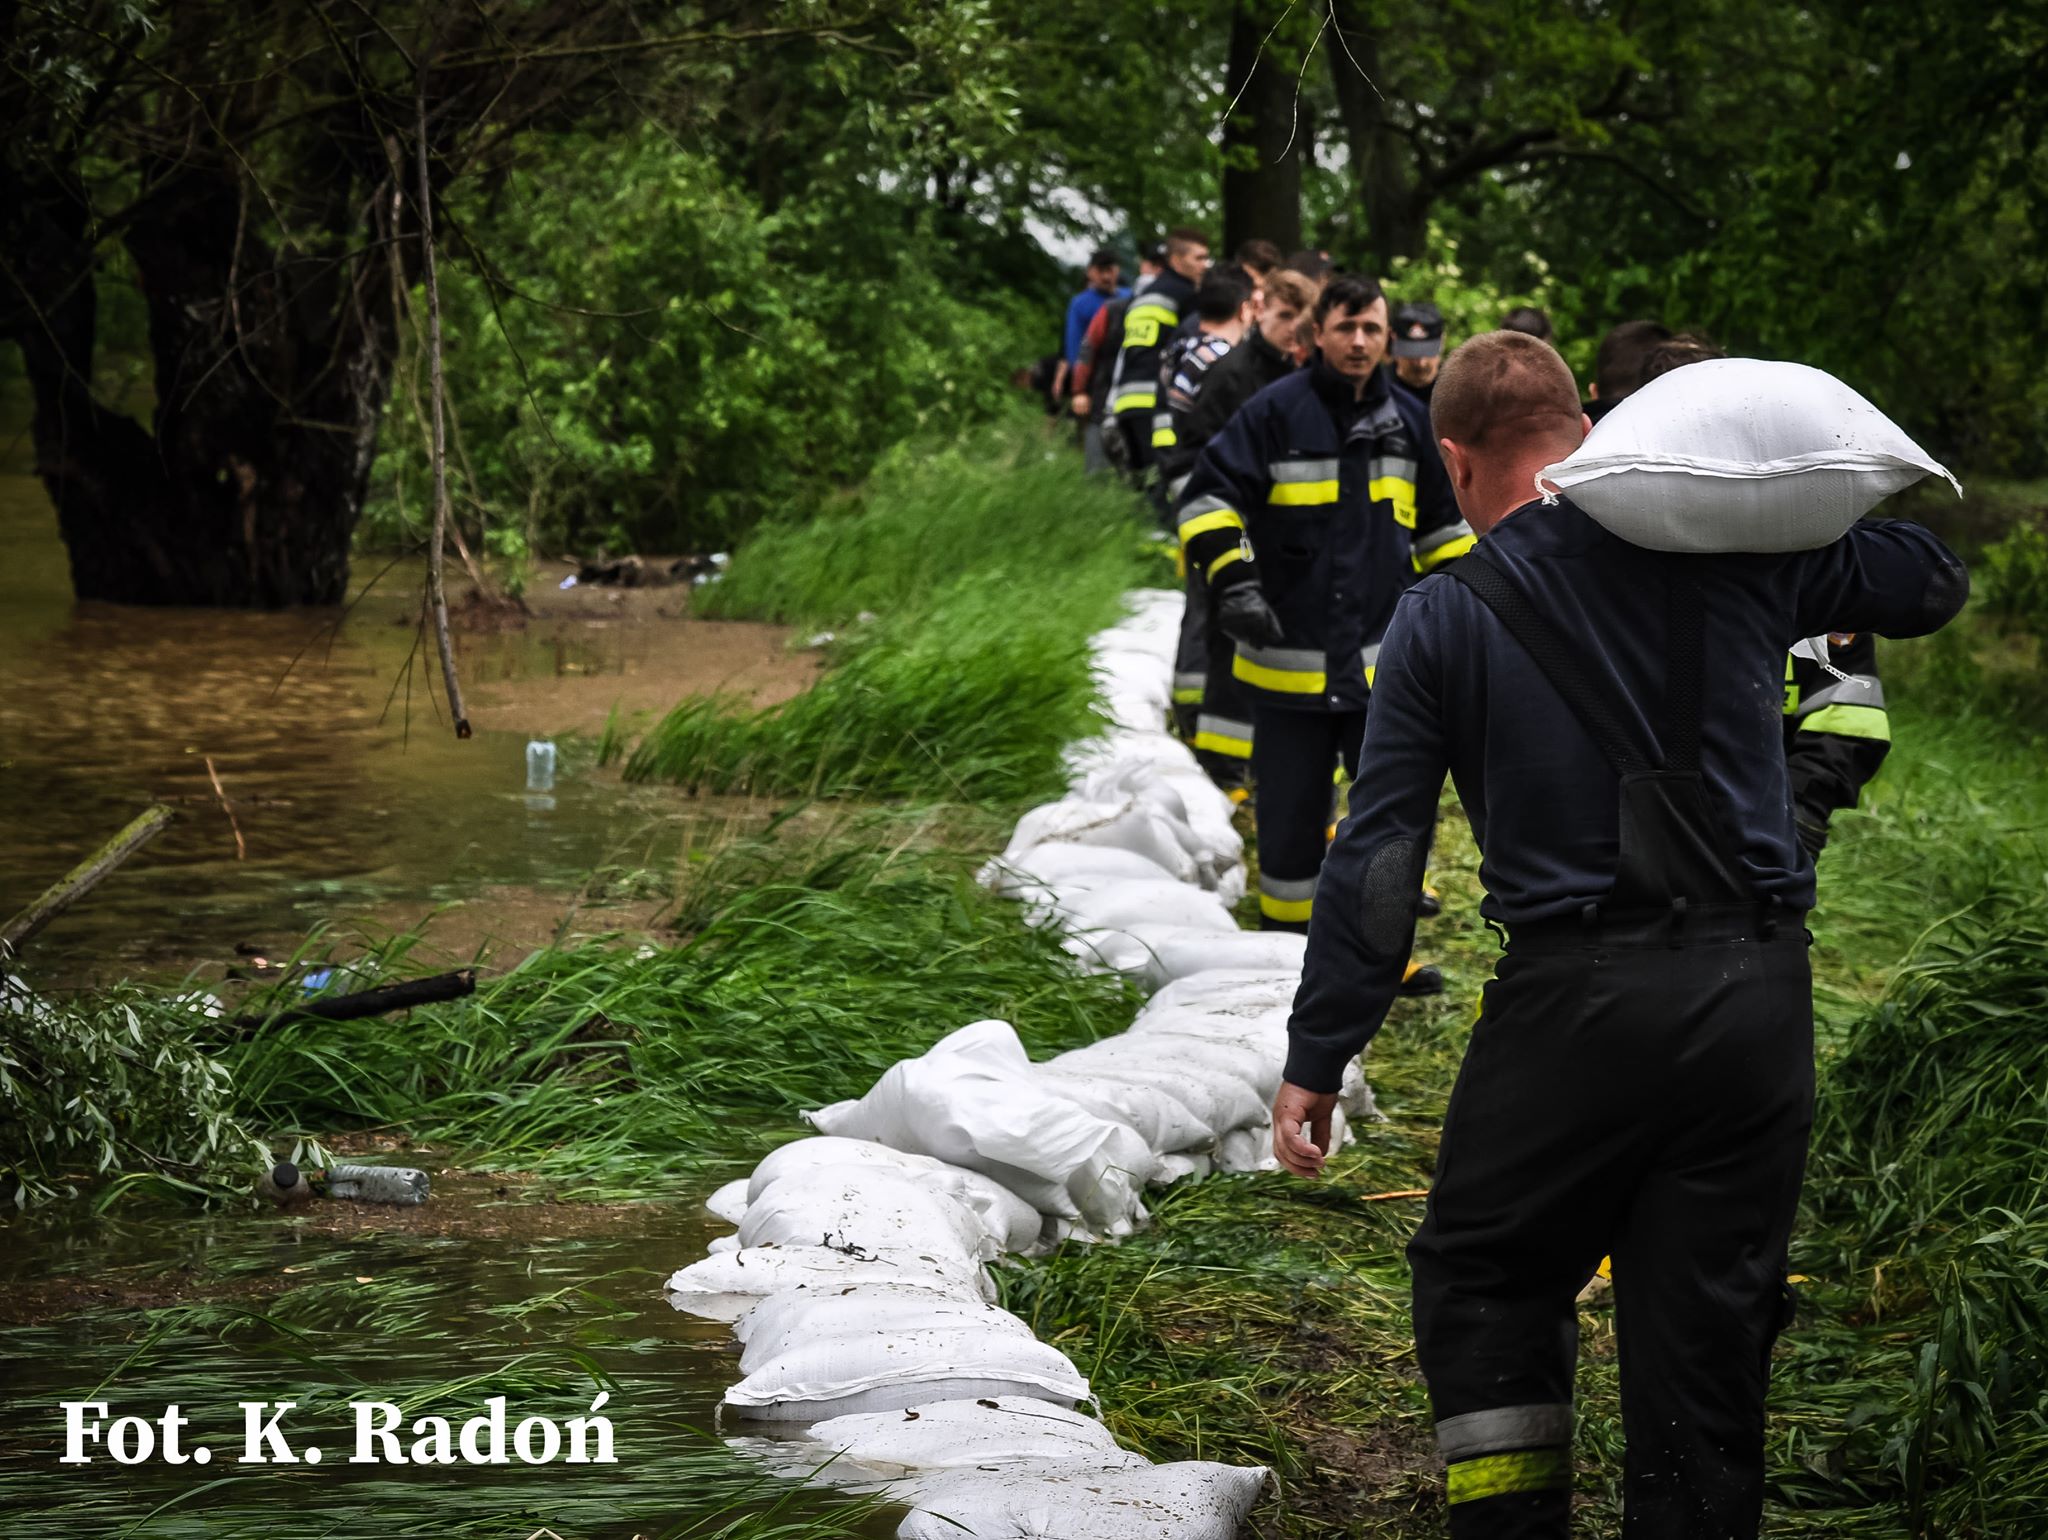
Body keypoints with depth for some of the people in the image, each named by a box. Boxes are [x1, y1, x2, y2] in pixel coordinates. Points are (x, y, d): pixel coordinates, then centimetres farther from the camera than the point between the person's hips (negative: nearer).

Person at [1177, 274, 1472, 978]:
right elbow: (1208, 496, -9)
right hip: (1290, 659, -3)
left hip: (1383, 657, 3)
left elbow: (1442, 522, 21)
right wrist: (1232, 582, -22)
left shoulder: (1410, 420, 8)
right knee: (1290, 815, 5)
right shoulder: (1276, 412, -6)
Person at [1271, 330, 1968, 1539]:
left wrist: (1317, 1059, 3)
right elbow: (1931, 582, 17)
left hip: (1579, 996, -2)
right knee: (1711, 1323, 9)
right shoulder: (1734, 551, 4)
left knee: (1483, 1278, 16)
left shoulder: (1445, 620, -1)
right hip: (1760, 986, 3)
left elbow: (1376, 859, -2)